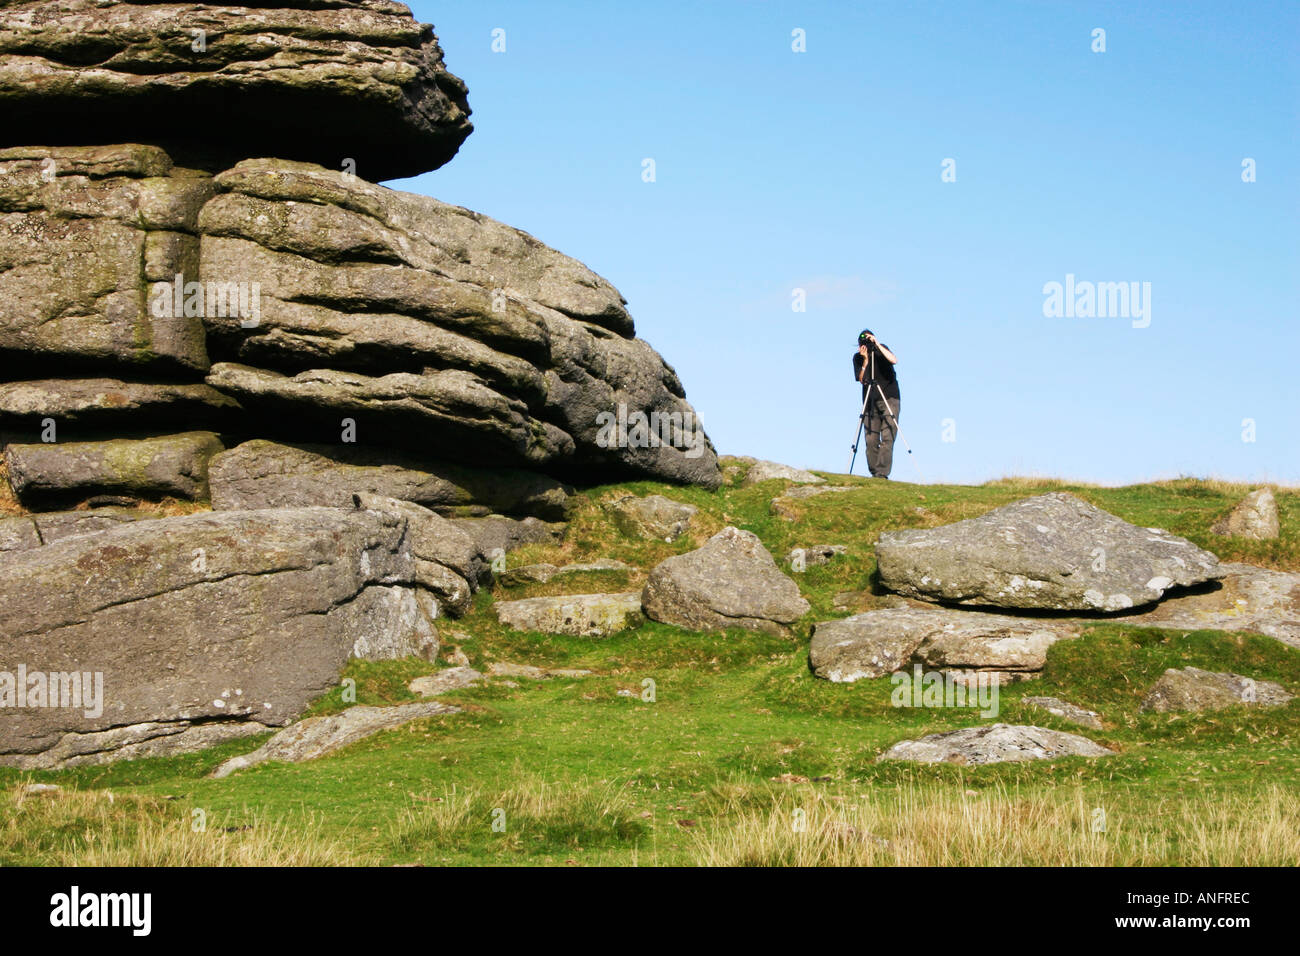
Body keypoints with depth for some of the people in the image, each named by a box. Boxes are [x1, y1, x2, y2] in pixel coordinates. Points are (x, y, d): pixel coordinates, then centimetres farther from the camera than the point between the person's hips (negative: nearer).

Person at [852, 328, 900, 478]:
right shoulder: (858, 357, 2)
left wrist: (877, 344, -26)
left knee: (887, 437, -13)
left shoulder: (881, 349, -5)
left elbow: (894, 360, -25)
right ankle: (874, 473, 3)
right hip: (870, 402, 3)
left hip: (889, 398, -3)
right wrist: (866, 360, -19)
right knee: (871, 440, -3)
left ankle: (882, 473, -18)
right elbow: (862, 379, -8)